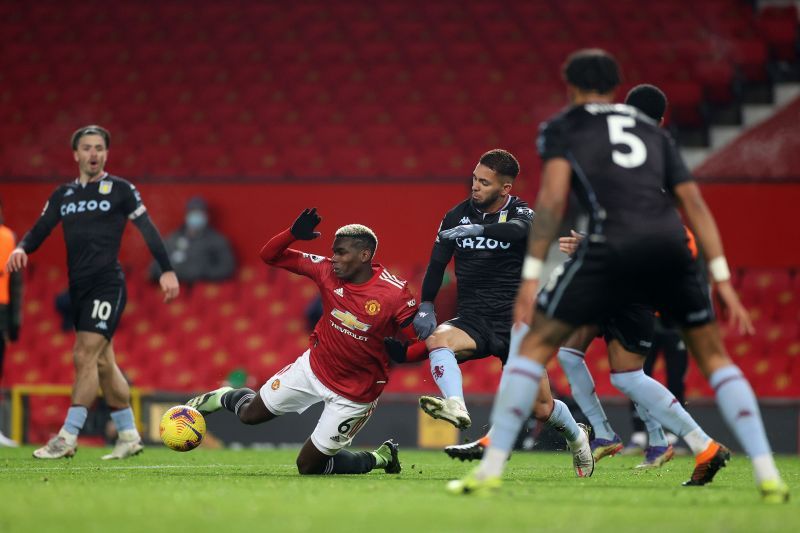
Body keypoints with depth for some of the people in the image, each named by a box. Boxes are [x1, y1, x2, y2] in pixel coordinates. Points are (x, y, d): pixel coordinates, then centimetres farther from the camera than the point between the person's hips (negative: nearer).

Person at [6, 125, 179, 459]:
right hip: (78, 286, 6)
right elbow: (40, 231, 11)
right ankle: (129, 436, 19)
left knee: (85, 355, -16)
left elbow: (147, 229, 0)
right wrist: (21, 249, -11)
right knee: (103, 362, 10)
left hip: (107, 283, -6)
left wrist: (167, 270, -6)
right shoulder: (63, 194, 14)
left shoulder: (120, 190, 1)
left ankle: (67, 438, -19)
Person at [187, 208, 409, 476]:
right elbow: (270, 255, -8)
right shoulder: (327, 270, -13)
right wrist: (293, 233, -27)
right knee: (250, 414, 14)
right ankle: (224, 397, 51)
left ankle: (380, 458, 27)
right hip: (313, 367, 4)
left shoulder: (396, 294, -26)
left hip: (354, 394, -4)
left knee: (309, 466, 4)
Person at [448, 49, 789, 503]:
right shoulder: (653, 130, 29)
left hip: (612, 248, -3)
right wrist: (722, 280, 15)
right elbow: (693, 202, 19)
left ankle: (491, 469, 4)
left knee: (536, 345, 12)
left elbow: (553, 197, 2)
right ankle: (769, 476, 7)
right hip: (670, 245, 3)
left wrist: (531, 275, -1)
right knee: (713, 355, 18)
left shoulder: (561, 128, 19)